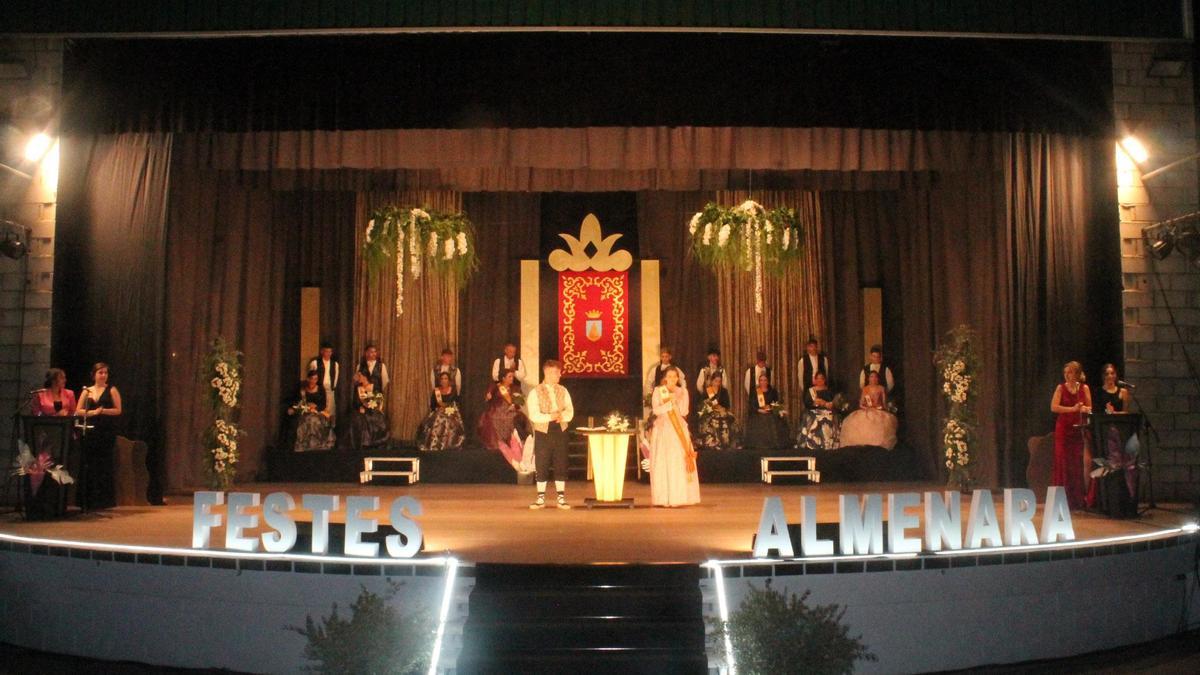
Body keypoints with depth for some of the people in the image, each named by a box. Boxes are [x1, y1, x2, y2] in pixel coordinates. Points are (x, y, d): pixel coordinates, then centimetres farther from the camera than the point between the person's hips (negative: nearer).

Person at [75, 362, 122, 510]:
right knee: (89, 464, 0)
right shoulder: (87, 391, 11)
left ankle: (104, 500, 4)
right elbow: (78, 411, 6)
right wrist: (93, 412, -10)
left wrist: (103, 411, -14)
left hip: (106, 431, -2)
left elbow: (118, 410, -1)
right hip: (89, 430, 2)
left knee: (104, 464, -3)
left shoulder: (111, 390, 5)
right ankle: (89, 501, 5)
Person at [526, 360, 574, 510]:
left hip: (560, 432, 3)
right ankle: (541, 499, 11)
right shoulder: (535, 392, -2)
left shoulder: (563, 391, 9)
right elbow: (534, 415, -11)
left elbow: (570, 412, 4)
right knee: (542, 467, 2)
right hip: (543, 433, -3)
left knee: (561, 466, 4)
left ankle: (561, 498, 11)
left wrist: (561, 415, -17)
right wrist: (550, 416, -23)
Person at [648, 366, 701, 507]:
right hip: (662, 430, -1)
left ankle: (680, 496, -2)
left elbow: (684, 412, -1)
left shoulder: (682, 391, 9)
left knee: (680, 462, -6)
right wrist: (670, 402, -16)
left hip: (679, 430, 1)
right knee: (662, 463, -4)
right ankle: (663, 498, -1)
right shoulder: (658, 391, 5)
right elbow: (656, 410, -7)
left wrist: (674, 399, -11)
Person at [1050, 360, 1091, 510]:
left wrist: (1084, 409, -17)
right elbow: (1054, 407, -8)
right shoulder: (1061, 388, 1)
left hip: (1079, 428, 1)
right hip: (1063, 428, -1)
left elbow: (1089, 408, 6)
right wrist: (1073, 409, -17)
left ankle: (1078, 499, 7)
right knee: (1063, 462, -3)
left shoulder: (1084, 388, 4)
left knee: (1079, 462, -2)